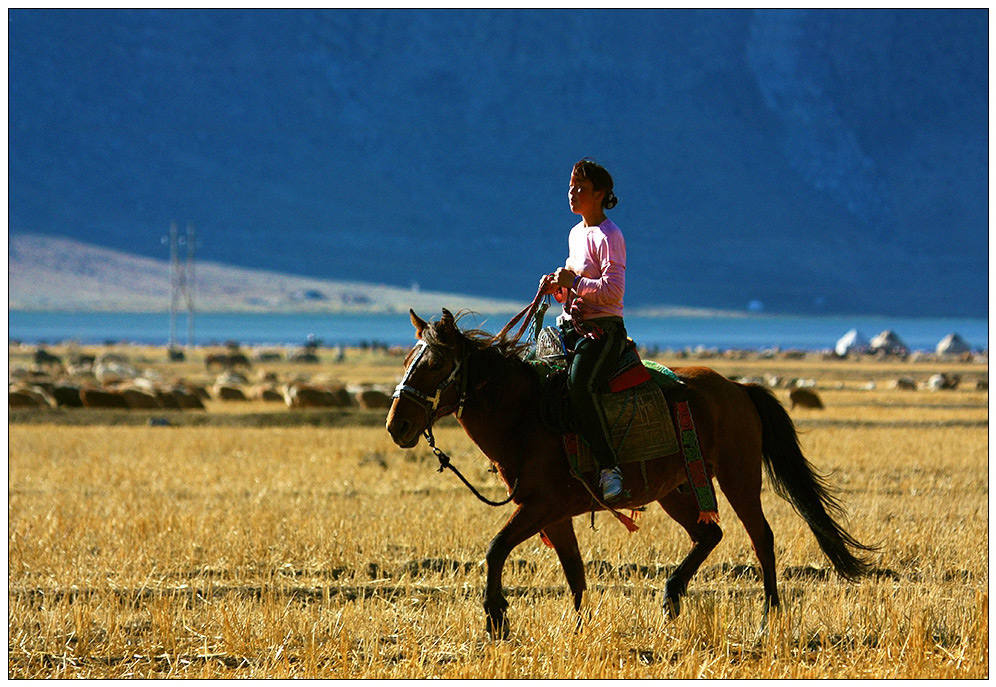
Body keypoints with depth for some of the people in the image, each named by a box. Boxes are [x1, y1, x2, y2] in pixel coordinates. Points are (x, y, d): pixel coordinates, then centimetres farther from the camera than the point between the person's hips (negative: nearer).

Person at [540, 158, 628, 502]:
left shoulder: (608, 236, -9)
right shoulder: (576, 234, 18)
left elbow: (612, 292, -19)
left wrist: (573, 281, -15)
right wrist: (558, 286, 7)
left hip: (603, 330, -9)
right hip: (571, 326, 9)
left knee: (580, 384, -34)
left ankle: (608, 466, -33)